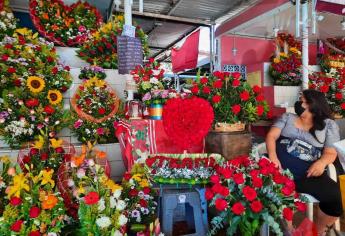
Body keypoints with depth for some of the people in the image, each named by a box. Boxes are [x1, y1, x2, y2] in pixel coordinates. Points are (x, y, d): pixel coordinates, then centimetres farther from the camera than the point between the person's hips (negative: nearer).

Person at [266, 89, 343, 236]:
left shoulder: (329, 125, 16)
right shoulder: (287, 117, 18)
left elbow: (331, 152, 7)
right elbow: (271, 136, 7)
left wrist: (322, 162, -17)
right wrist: (272, 155, -13)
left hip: (308, 173, 1)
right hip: (280, 167, 0)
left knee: (334, 194, -24)